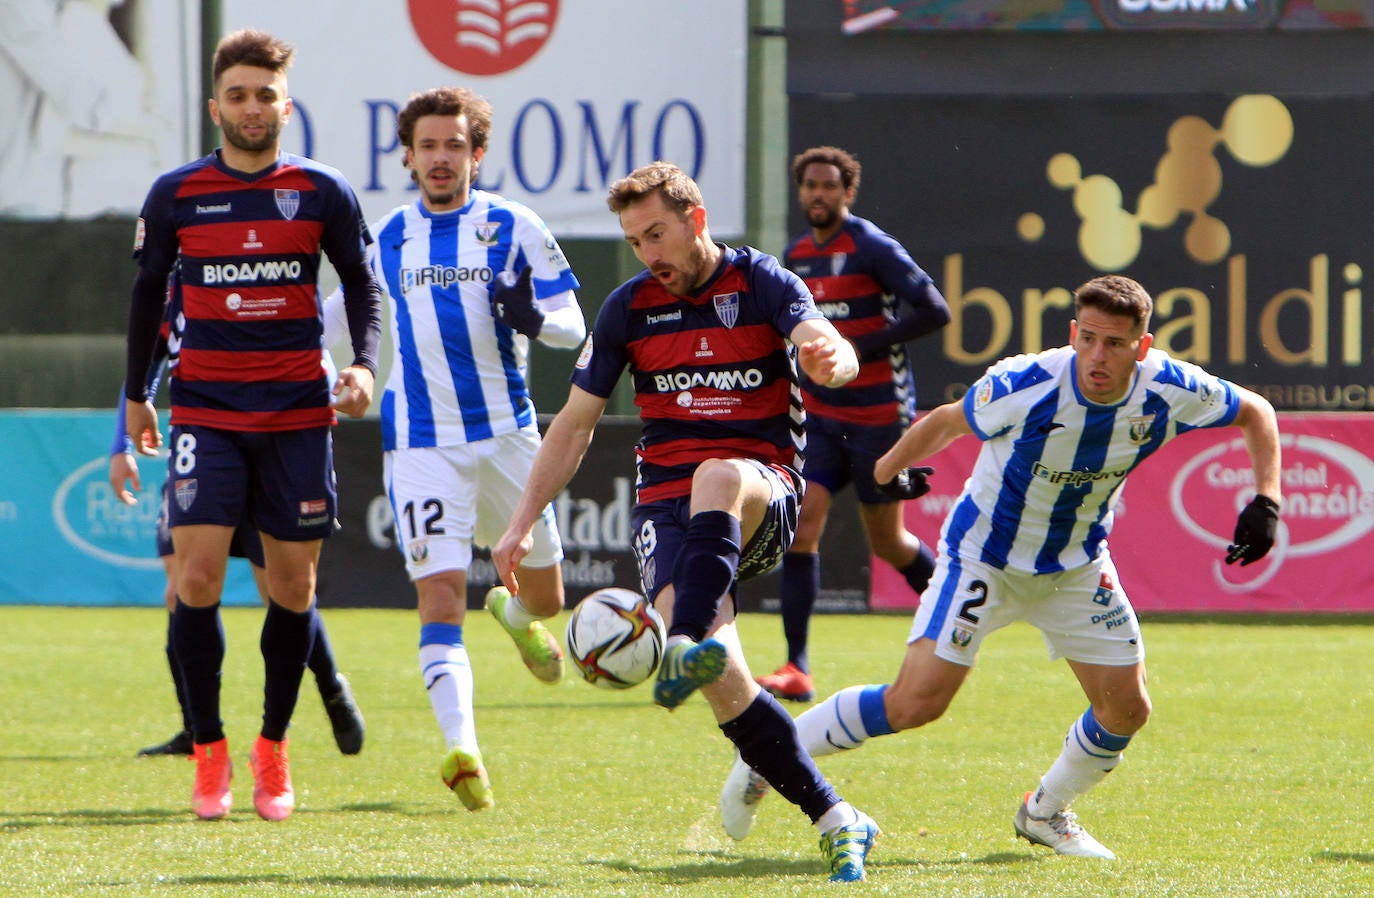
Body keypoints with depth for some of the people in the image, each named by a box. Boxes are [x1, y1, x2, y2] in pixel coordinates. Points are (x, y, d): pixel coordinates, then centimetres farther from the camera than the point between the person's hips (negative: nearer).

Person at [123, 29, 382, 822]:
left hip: (299, 414, 1)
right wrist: (136, 394, 18)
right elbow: (149, 292, 14)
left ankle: (274, 749, 20)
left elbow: (362, 284, 9)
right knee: (197, 574, -12)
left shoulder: (323, 193, 0)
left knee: (293, 585, 4)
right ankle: (210, 755, -1)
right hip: (205, 413, -1)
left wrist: (364, 365, -7)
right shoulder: (176, 194, 2)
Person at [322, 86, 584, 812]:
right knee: (440, 595, -18)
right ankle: (462, 747, -27)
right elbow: (335, 311, 23)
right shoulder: (384, 238, 6)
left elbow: (573, 327, -2)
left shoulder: (512, 227, 0)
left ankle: (514, 613, 52)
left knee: (545, 598, 14)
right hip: (421, 444, 0)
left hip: (507, 434, 1)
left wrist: (534, 317, -23)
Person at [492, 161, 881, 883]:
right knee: (722, 680, -22)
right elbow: (575, 423, 17)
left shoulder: (760, 283, 2)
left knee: (717, 477, -41)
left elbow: (831, 348, -17)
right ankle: (835, 820, -15)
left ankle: (688, 644, -57)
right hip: (665, 499, 2)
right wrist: (523, 523, 10)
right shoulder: (629, 308, 11)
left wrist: (829, 357, -43)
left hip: (764, 495, -2)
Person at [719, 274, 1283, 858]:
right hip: (983, 556, -4)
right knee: (915, 703, -16)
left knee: (1126, 710, 1)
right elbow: (948, 420, -10)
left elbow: (1256, 413, -3)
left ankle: (1045, 812, 28)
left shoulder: (1168, 391, -21)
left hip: (1077, 566, 4)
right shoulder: (1024, 387, -30)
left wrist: (1265, 502, -14)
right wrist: (889, 470, -3)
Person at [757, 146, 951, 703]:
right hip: (820, 418, 5)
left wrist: (862, 349, -19)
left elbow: (934, 312, -17)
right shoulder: (796, 256, 10)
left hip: (878, 416, -5)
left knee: (887, 542, 6)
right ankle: (796, 670, -14)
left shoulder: (872, 247, -11)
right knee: (801, 523, -12)